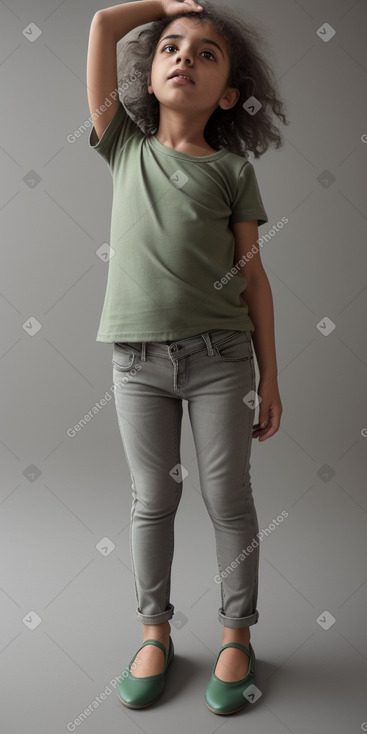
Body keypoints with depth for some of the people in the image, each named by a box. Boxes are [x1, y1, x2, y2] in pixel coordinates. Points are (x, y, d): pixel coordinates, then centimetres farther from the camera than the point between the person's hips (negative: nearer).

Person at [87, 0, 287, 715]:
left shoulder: (232, 170, 5)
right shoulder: (125, 149, 9)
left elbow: (252, 276, 2)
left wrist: (269, 379, 0)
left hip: (220, 356, -1)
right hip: (138, 359, 1)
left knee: (228, 500, 7)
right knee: (153, 499, 10)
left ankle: (237, 634, 26)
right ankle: (155, 631, 29)